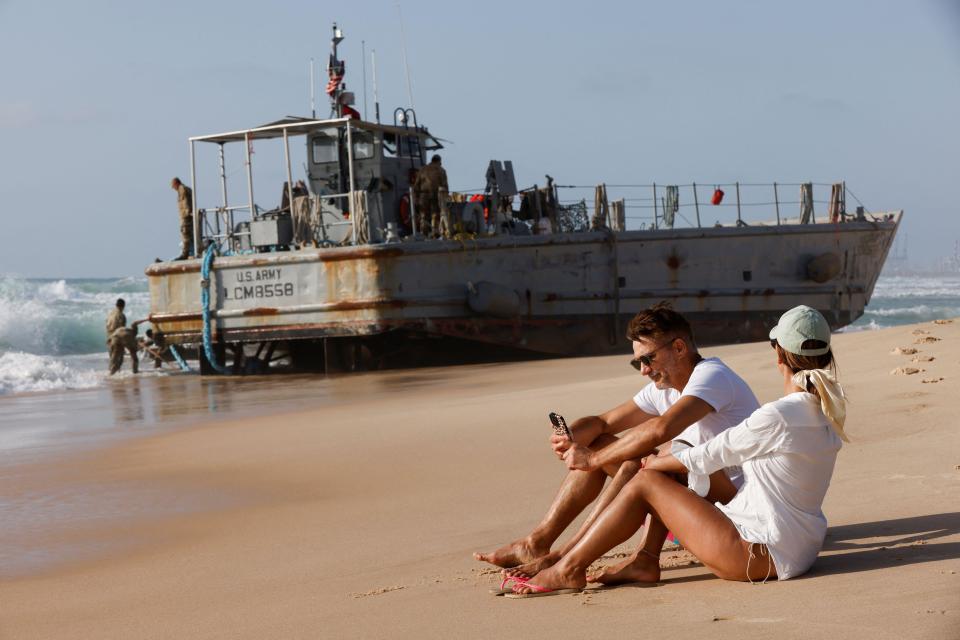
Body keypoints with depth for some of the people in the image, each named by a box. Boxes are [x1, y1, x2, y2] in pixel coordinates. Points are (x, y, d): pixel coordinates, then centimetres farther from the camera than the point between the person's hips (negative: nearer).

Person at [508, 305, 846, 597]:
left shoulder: (777, 416, -21)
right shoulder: (827, 408, 6)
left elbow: (704, 458, -11)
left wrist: (641, 464, 5)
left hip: (763, 554, -9)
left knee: (644, 484, -3)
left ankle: (568, 569, 4)